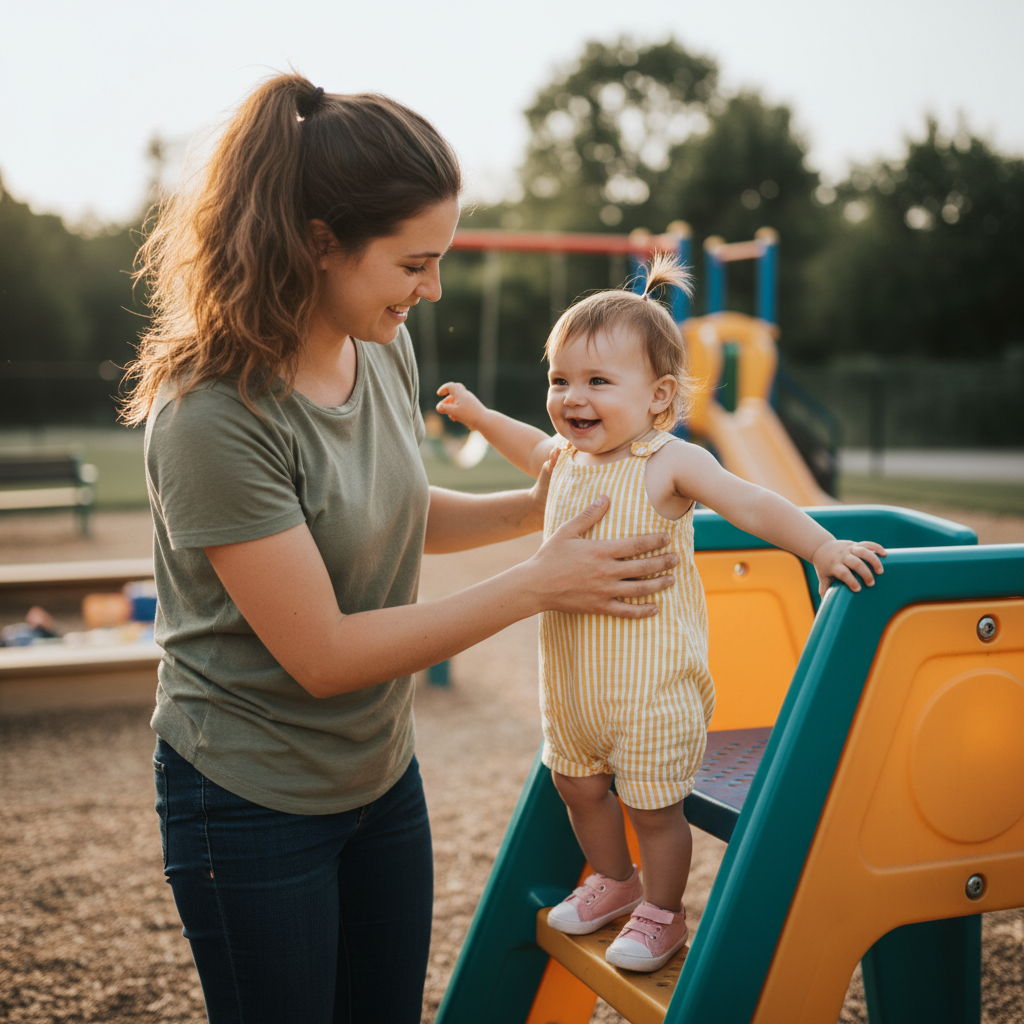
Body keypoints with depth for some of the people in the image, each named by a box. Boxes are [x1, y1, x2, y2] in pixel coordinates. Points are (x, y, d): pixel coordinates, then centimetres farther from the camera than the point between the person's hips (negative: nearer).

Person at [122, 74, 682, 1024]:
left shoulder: (384, 348, -4)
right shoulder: (212, 416, -28)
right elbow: (323, 656, -25)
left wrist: (537, 504, -1)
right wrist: (536, 583, -21)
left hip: (382, 773, 7)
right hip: (254, 801, -6)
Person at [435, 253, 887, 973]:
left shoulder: (670, 463, -17)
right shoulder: (568, 454, 3)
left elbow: (755, 507, -22)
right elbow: (534, 449, 28)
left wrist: (823, 546, -33)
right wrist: (480, 416, 27)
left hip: (651, 679, -7)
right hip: (572, 675, 7)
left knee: (654, 804, 6)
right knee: (578, 785, 22)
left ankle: (662, 912, 30)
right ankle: (613, 879, 47)